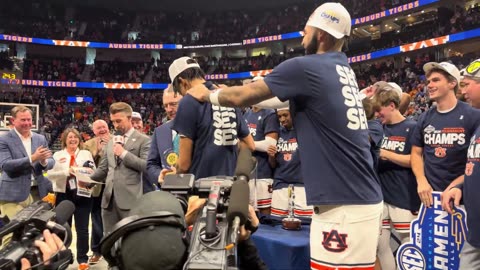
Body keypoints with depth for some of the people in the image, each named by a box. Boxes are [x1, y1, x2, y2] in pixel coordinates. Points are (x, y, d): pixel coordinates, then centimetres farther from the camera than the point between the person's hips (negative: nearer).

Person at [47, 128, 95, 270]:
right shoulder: (58, 155, 7)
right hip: (63, 195, 1)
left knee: (82, 228, 3)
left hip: (82, 194, -1)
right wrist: (67, 172, -18)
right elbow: (50, 174, -4)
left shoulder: (86, 154, 7)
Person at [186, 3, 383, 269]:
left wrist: (208, 95, 17)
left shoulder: (304, 67, -11)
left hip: (344, 206, -9)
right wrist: (228, 92, 27)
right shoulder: (345, 71, 15)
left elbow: (242, 97, -4)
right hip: (363, 198, 9)